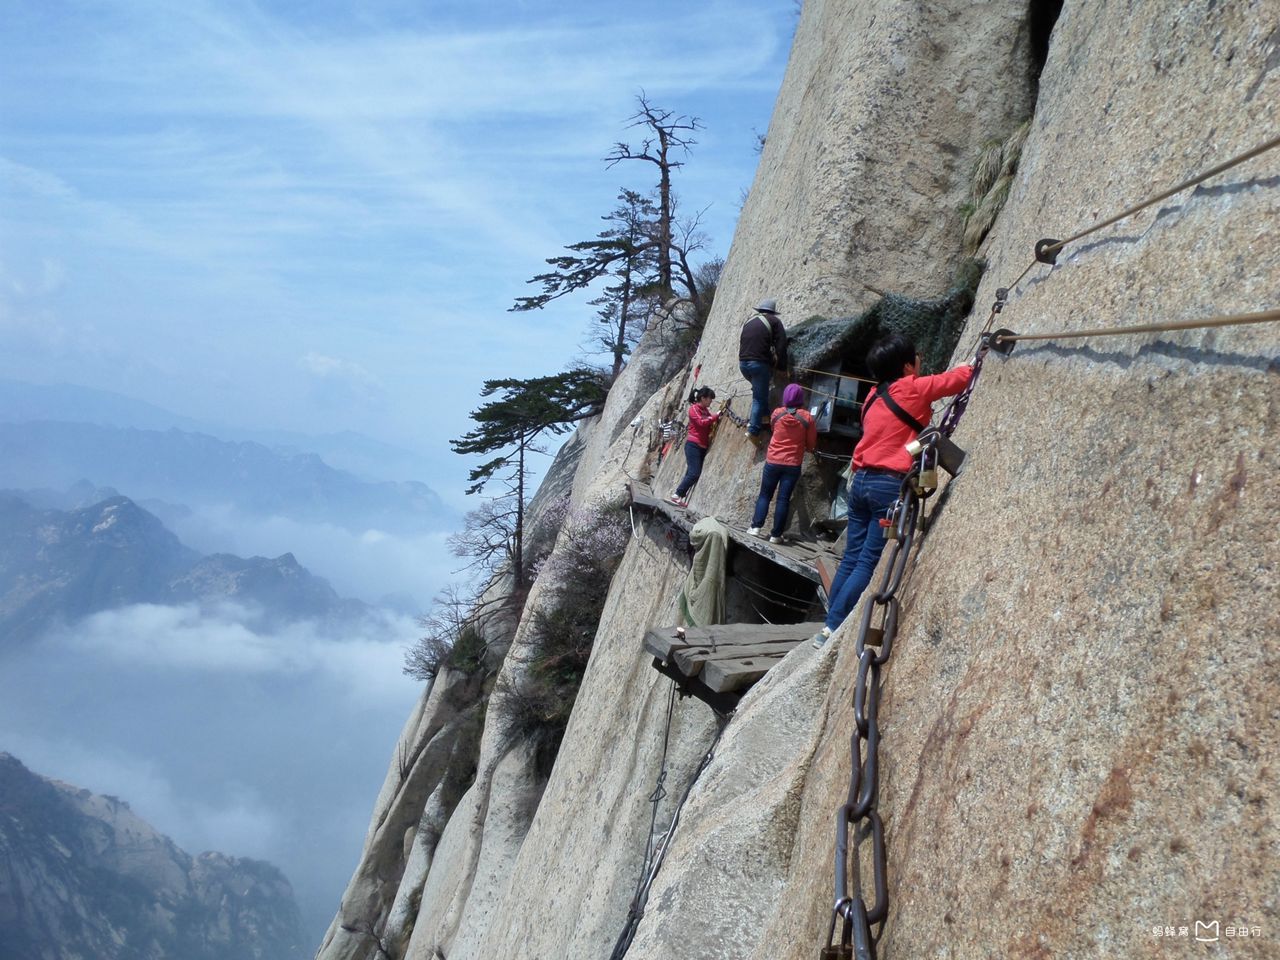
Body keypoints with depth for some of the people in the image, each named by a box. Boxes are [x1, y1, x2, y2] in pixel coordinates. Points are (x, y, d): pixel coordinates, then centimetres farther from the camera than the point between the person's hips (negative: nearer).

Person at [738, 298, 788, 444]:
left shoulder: (748, 322, 21)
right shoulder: (773, 321, 5)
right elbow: (781, 346, -1)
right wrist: (780, 365, 3)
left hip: (743, 363, 5)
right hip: (759, 363, -5)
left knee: (759, 392, 29)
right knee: (760, 397, -1)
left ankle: (763, 415, 22)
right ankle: (753, 430, -8)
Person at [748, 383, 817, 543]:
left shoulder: (777, 413, -2)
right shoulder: (807, 417, -6)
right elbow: (811, 444, 2)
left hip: (773, 461, 1)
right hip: (793, 465, -1)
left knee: (765, 495, 12)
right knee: (783, 499, 1)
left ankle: (756, 527, 2)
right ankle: (776, 534, 0)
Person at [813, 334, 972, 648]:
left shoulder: (875, 395, 13)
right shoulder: (913, 388, -6)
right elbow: (957, 379, 3)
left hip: (861, 481, 7)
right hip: (891, 485, -7)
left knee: (851, 558, 12)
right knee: (869, 563, -3)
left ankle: (831, 625, 16)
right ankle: (833, 629, -5)